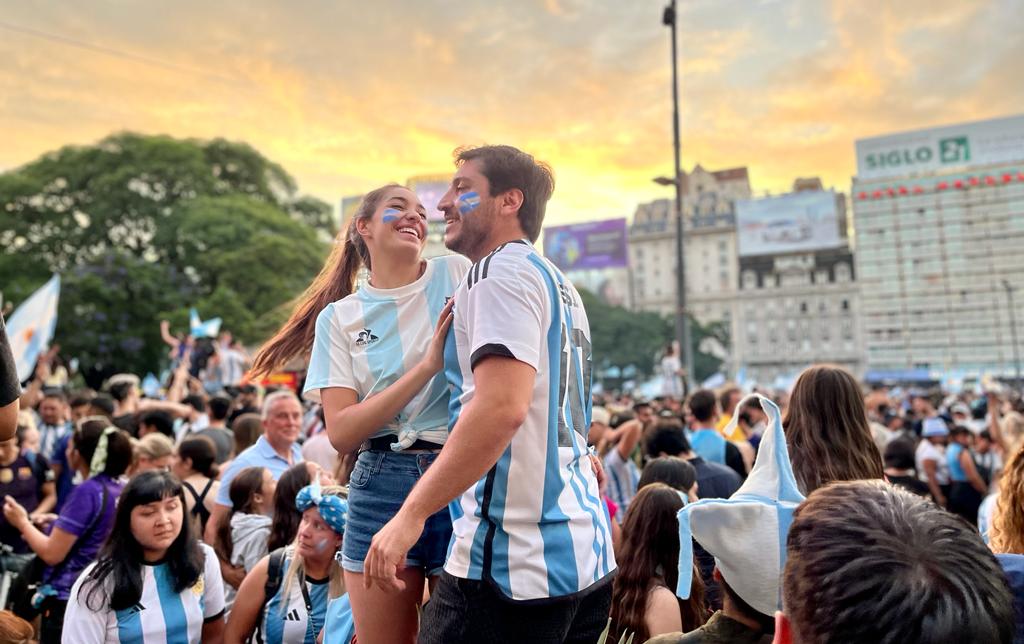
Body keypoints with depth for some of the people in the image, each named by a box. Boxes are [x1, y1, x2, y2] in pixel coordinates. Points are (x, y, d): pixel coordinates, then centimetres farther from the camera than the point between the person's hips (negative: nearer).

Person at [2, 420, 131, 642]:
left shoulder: (87, 492, -18)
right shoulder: (122, 491, 3)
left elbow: (52, 553, -16)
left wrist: (23, 523, -2)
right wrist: (60, 524, 18)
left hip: (67, 600, -7)